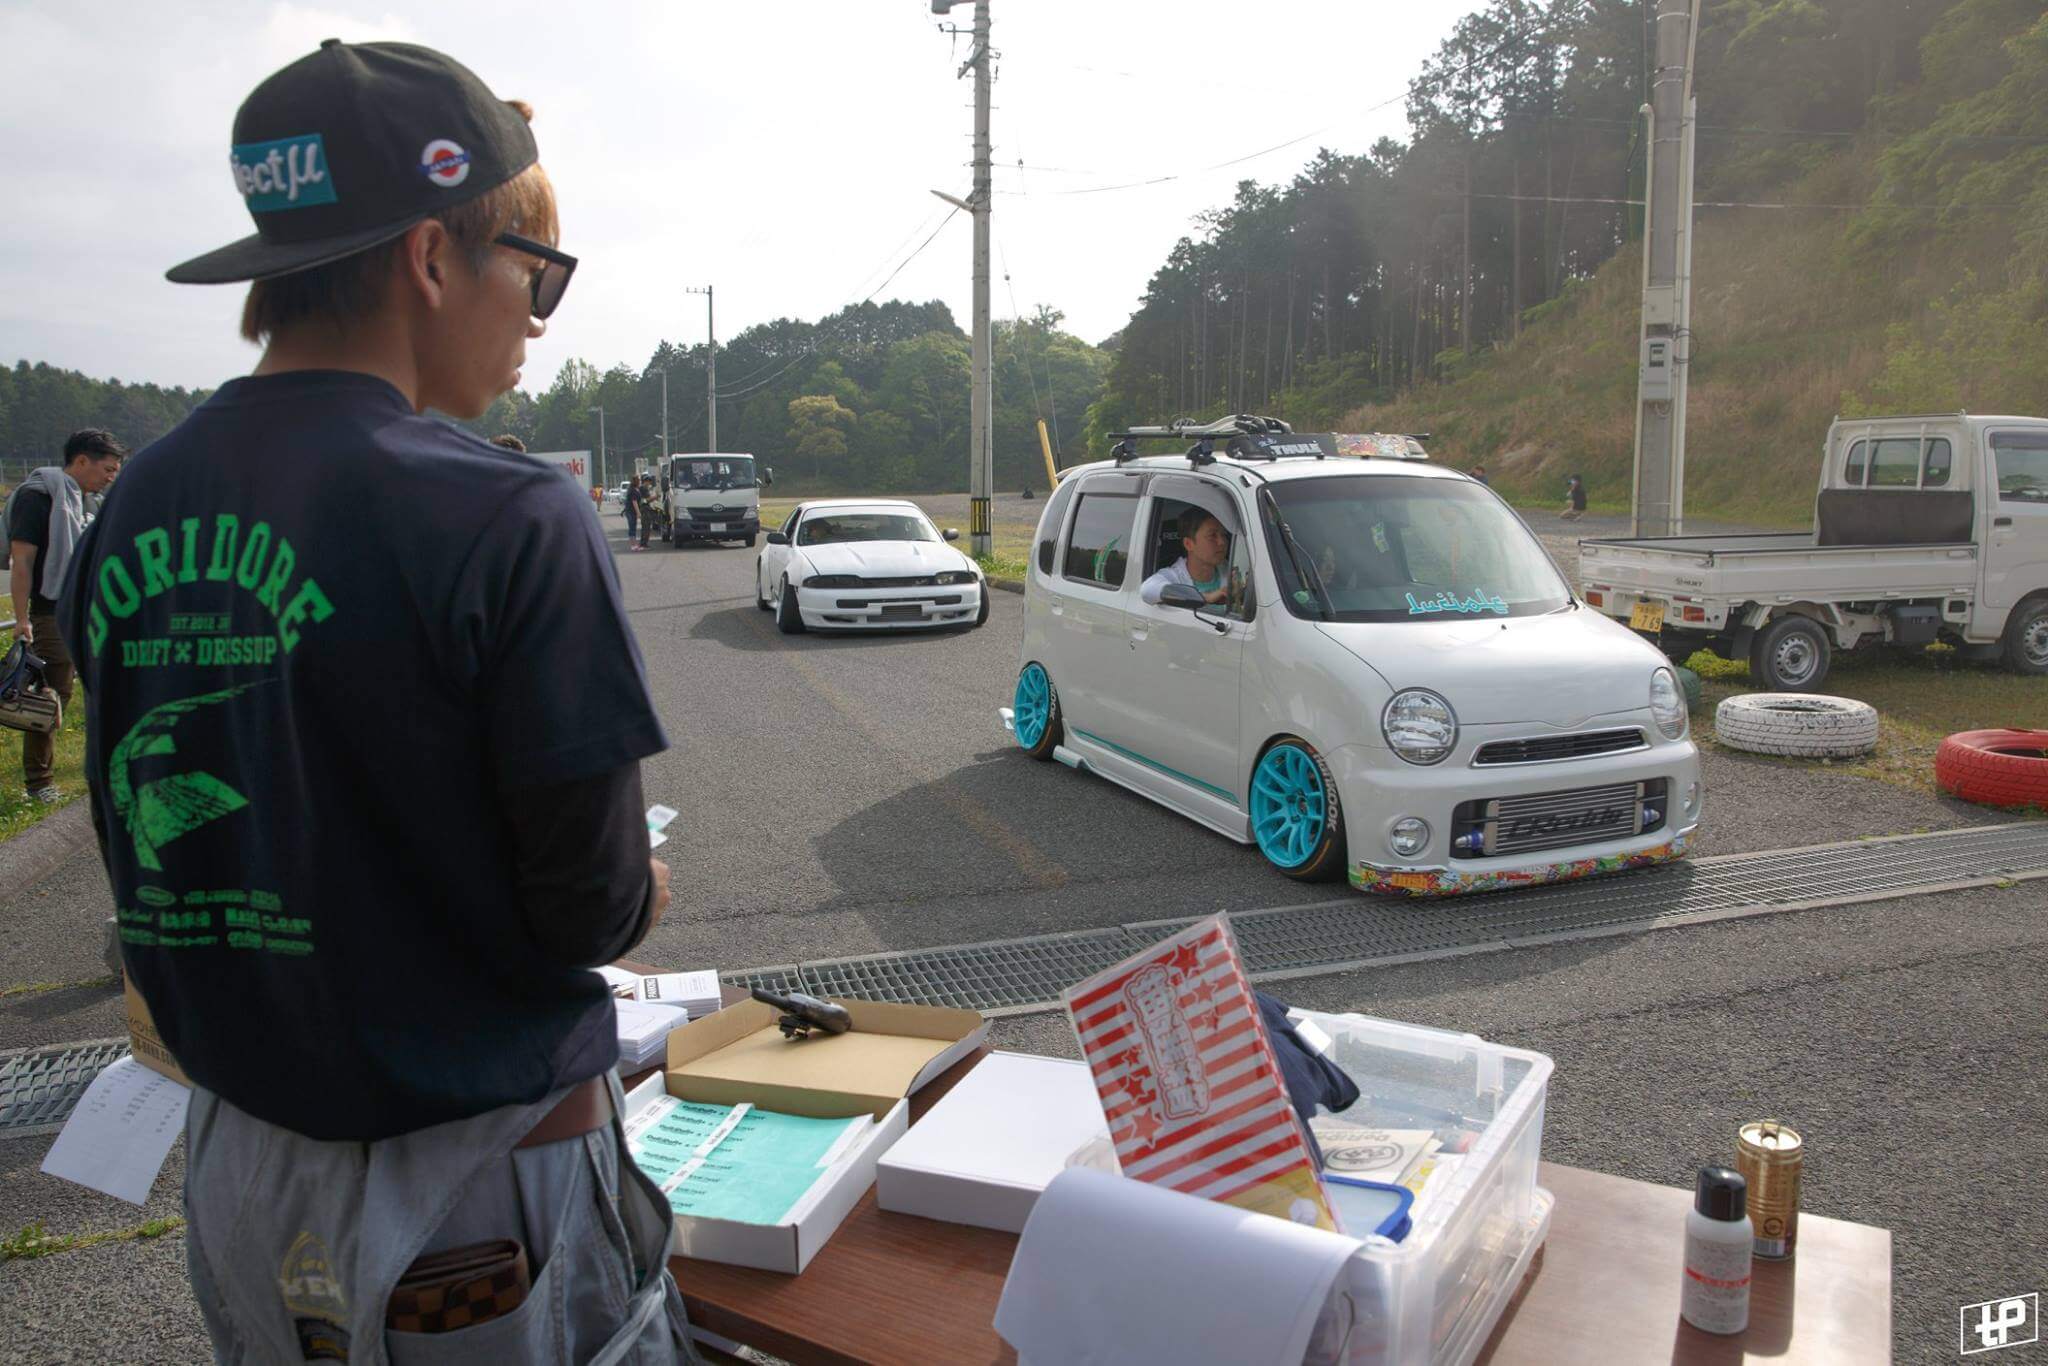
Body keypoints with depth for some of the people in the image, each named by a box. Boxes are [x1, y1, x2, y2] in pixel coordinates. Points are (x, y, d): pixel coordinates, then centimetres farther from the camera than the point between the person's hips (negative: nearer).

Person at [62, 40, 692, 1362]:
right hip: (480, 1180, -6)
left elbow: (150, 851, 6)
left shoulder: (131, 512, -1)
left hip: (235, 1155, 7)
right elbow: (592, 907, -17)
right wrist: (640, 889, 4)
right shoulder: (509, 521, -22)